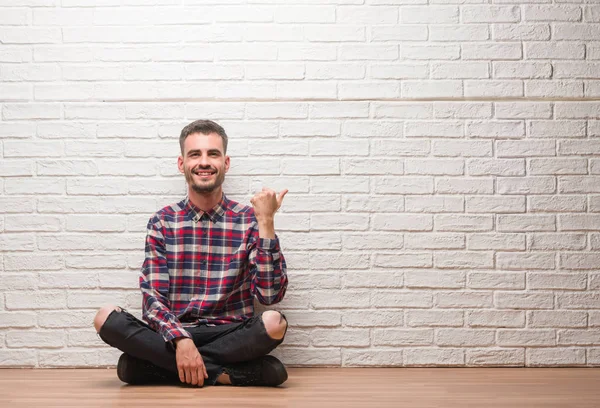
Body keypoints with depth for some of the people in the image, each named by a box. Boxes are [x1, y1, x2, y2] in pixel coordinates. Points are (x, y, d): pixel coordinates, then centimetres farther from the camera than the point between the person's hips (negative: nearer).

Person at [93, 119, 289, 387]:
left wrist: (266, 223, -14)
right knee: (106, 318, -25)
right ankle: (224, 373, -22)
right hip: (173, 333, 2)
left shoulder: (249, 220, 1)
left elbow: (270, 294, -8)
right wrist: (181, 339, -21)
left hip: (232, 335, -1)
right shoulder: (162, 222, 5)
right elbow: (153, 298, -2)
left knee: (274, 323, -33)